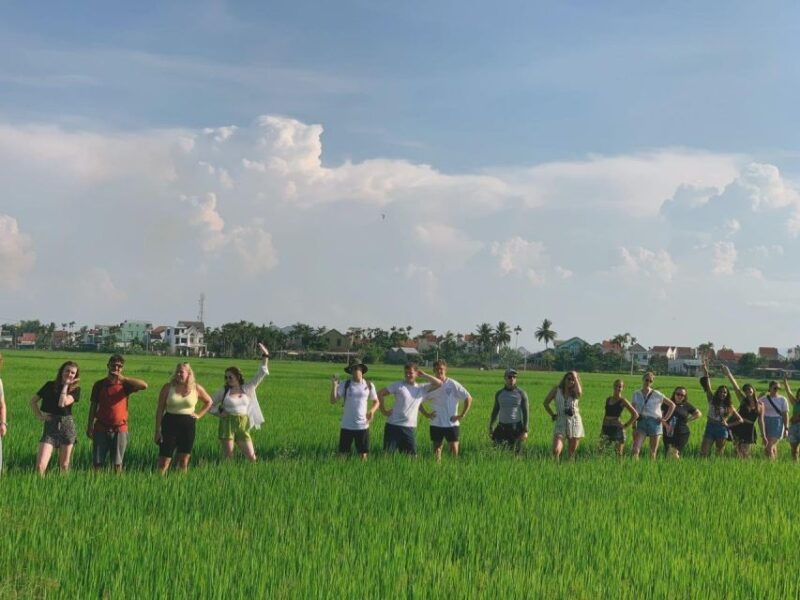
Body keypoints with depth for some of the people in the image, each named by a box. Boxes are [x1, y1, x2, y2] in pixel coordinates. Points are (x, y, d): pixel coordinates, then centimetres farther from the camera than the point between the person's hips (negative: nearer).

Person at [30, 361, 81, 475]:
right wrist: (39, 415, -1)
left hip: (67, 425, 0)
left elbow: (62, 403, -17)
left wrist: (66, 385, -9)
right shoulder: (50, 385, 5)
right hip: (50, 426, 0)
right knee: (40, 465, -12)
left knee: (64, 465, 7)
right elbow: (33, 401, 12)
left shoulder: (75, 389, 1)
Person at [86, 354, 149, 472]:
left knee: (117, 463, 4)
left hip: (120, 429, 0)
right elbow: (93, 406, 8)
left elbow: (144, 385, -14)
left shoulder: (125, 384, 2)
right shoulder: (99, 385, 4)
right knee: (97, 463, 1)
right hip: (101, 429, 0)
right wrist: (90, 426, 5)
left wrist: (123, 378, -18)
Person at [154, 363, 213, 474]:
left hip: (188, 425, 2)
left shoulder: (196, 388, 2)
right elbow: (160, 409, -1)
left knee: (184, 460, 6)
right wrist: (158, 430, -5)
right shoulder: (168, 387, -2)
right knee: (164, 460, -6)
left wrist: (199, 415, 6)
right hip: (170, 424, -2)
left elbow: (209, 402, 18)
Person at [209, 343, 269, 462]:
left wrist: (265, 356, 0)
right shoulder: (223, 391, 2)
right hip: (227, 425, -2)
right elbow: (209, 405, 12)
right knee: (228, 458, -1)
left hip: (243, 426, 2)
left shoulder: (247, 389, 7)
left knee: (252, 458, -2)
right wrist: (219, 412, -5)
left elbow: (261, 374, 6)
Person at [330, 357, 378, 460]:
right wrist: (334, 385, -20)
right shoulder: (344, 385, -1)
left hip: (362, 426, 0)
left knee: (363, 455, 4)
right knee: (342, 454, 3)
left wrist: (372, 411, -9)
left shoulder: (369, 385, 1)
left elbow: (376, 402, 12)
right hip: (346, 426, 0)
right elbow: (333, 401, -8)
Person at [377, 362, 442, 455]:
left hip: (410, 427, 2)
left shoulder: (422, 389, 8)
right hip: (393, 426, -2)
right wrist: (384, 410, 0)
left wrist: (424, 375, 3)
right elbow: (380, 394, 2)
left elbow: (439, 383, 5)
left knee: (412, 455, 3)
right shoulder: (398, 385, 0)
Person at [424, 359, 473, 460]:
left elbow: (468, 398, -4)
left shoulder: (453, 384, -6)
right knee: (436, 449, 7)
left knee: (454, 450, -4)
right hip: (436, 424, 3)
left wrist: (462, 415, -7)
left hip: (452, 424, -3)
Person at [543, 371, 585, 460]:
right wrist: (552, 415, 7)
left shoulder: (575, 393, 4)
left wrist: (575, 377, -12)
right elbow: (546, 403, 14)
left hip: (575, 423, 1)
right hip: (560, 423, -1)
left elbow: (579, 392, -23)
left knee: (571, 453, 5)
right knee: (556, 450, -19)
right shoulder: (557, 390, 4)